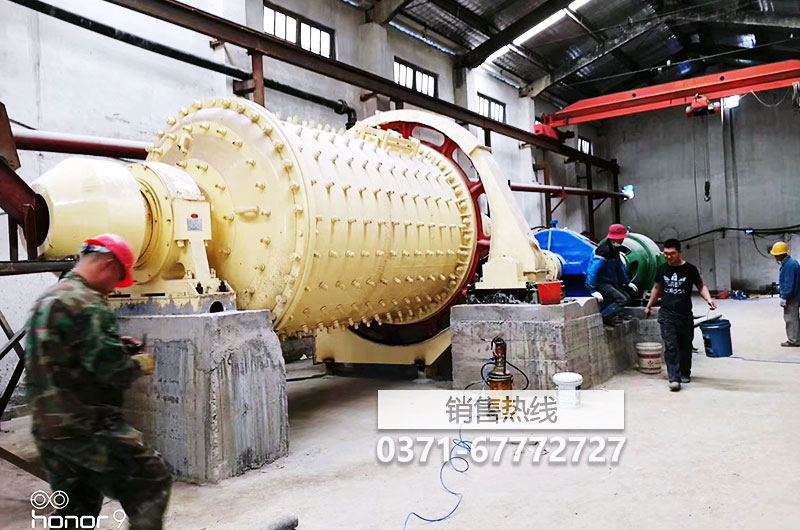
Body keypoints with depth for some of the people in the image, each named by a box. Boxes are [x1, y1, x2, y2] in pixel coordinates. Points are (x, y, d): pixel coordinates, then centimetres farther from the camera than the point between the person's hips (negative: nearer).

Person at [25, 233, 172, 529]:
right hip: (85, 427, -10)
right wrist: (141, 364, -2)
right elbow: (113, 371, -21)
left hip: (48, 427, 10)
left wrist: (116, 347, 16)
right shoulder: (86, 303, -18)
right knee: (152, 481, 1)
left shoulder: (46, 299, 13)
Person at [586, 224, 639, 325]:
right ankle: (600, 318, -15)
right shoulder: (604, 251, -23)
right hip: (600, 283, -10)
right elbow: (593, 270, -29)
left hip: (610, 282, 10)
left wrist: (627, 282, 16)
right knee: (621, 300, -17)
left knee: (626, 297, 11)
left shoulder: (614, 250, 9)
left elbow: (620, 267, 21)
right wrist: (593, 290, -33)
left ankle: (609, 317, 7)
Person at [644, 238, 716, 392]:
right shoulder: (662, 270, 4)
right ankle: (674, 378, -12)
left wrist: (708, 299, -13)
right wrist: (649, 306, 23)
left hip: (685, 316, 0)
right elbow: (657, 288, 18)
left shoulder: (690, 269, -4)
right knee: (670, 347, -10)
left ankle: (685, 373, 30)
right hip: (667, 315, 0)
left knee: (685, 346, 12)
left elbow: (701, 286, 5)